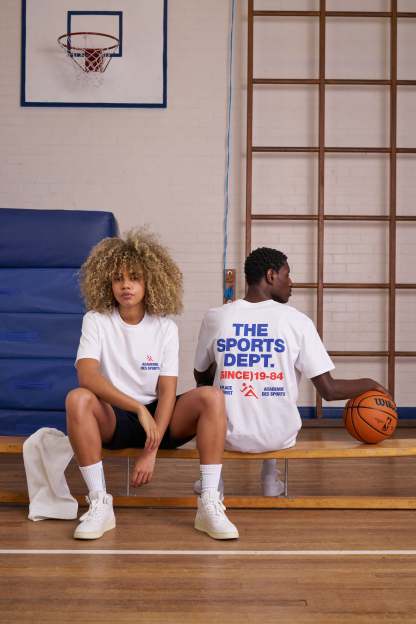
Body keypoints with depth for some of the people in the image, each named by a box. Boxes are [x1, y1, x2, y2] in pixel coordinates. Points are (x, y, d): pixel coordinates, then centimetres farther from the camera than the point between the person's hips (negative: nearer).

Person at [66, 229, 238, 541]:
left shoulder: (165, 327, -3)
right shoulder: (96, 320, -6)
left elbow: (167, 392, -9)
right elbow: (87, 376, -22)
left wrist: (151, 451, -20)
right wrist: (138, 408, -31)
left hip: (157, 416, 1)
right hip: (112, 418, -1)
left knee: (211, 397, -24)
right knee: (78, 399, -33)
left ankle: (209, 504, -21)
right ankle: (99, 503, -22)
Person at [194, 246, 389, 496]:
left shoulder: (215, 317, -5)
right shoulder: (297, 320, -9)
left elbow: (200, 375, 11)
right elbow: (329, 390, -9)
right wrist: (370, 384, 10)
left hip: (229, 437, 0)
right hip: (279, 438, 0)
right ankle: (270, 479, 31)